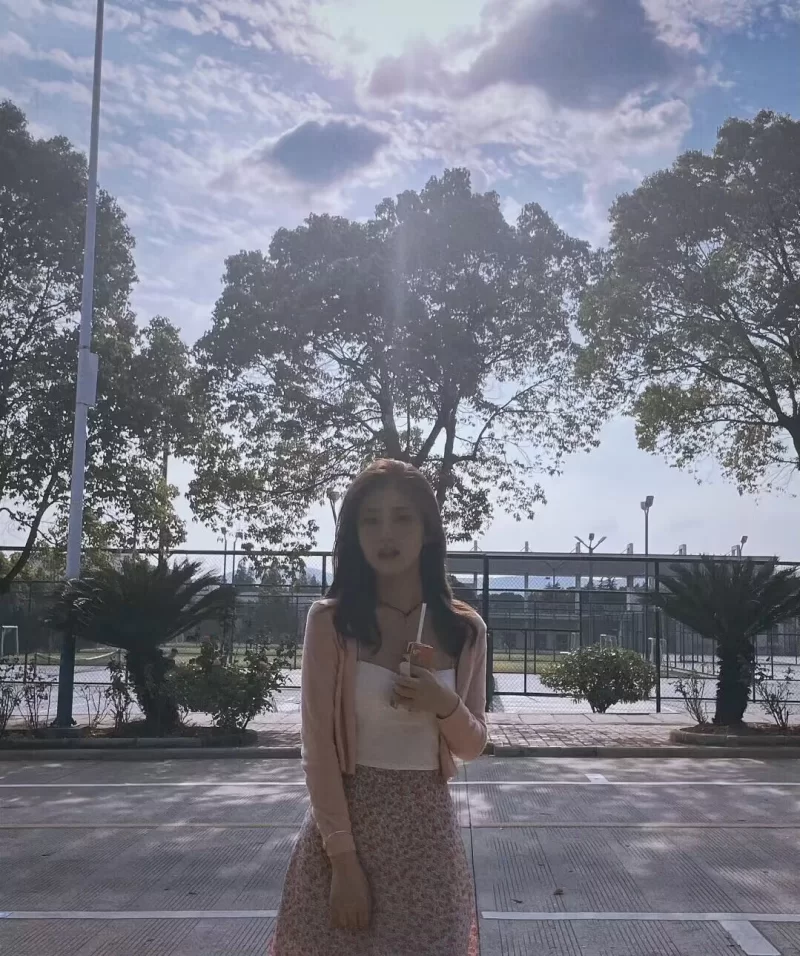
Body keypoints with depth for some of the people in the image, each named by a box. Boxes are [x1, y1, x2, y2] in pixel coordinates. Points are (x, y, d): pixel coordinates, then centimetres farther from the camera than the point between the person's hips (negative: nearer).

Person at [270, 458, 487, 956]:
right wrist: (344, 860, -13)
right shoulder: (330, 620, -8)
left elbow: (473, 747, 7)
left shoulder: (465, 629, -1)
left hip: (429, 828, 2)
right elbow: (319, 750, -9)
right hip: (346, 819, -2)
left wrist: (446, 707, -14)